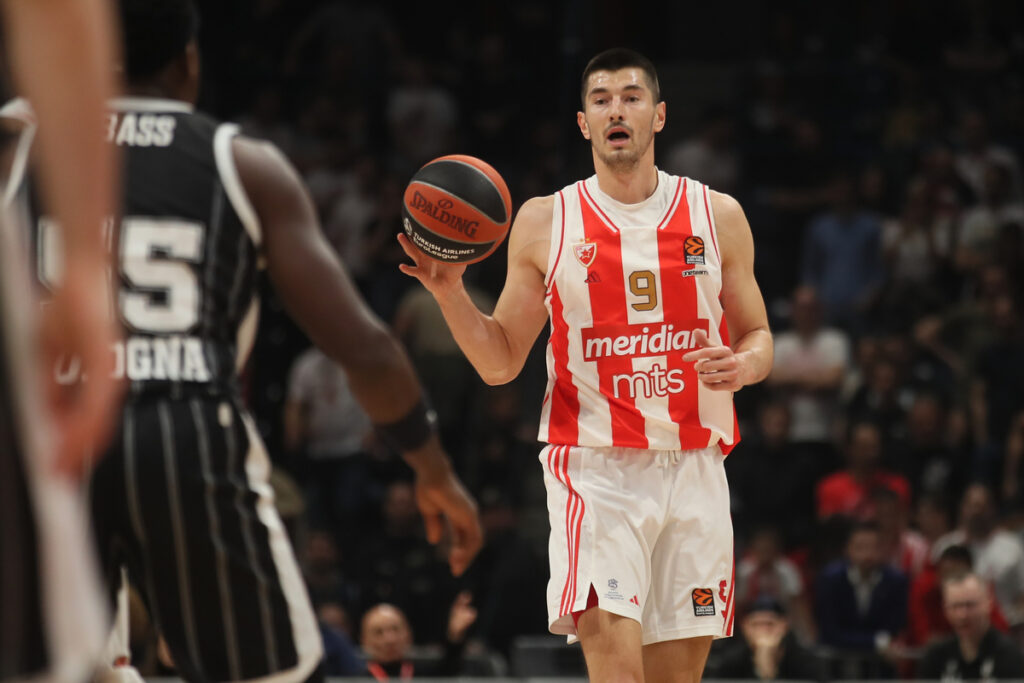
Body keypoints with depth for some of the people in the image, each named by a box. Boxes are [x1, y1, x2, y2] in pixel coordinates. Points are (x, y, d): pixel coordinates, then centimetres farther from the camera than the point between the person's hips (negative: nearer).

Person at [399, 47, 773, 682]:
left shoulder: (718, 215, 7)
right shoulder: (544, 222, 4)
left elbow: (758, 338, 14)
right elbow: (500, 363, 7)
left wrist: (743, 365, -10)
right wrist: (451, 293, -10)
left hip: (694, 471, 2)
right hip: (595, 469, -2)